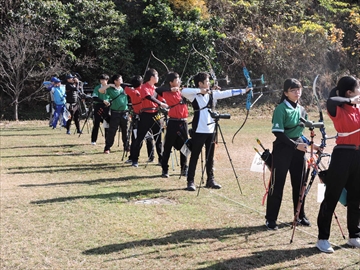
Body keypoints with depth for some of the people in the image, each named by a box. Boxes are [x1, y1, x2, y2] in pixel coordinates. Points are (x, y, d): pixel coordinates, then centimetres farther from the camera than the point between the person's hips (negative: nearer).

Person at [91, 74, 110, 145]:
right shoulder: (97, 88, -1)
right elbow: (94, 98, -11)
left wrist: (109, 102, -10)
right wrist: (103, 101, -23)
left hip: (107, 107, 2)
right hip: (98, 107, -2)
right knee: (96, 124, 0)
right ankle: (93, 140, 6)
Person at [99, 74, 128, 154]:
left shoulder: (124, 89, 11)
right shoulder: (110, 89, -3)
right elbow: (100, 90, -14)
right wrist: (109, 85, -18)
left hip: (124, 113, 4)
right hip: (115, 113, -4)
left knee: (125, 131, 11)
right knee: (111, 131, -5)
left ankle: (126, 146, 23)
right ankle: (107, 148, 0)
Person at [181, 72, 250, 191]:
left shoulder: (212, 94, 8)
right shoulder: (194, 95, -7)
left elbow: (227, 93, 6)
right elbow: (183, 91, -25)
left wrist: (243, 90, 2)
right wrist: (199, 91, -24)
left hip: (211, 130, 5)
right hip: (199, 131, -5)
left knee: (210, 157, 13)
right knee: (194, 157, 0)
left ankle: (210, 180, 22)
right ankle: (190, 182, 5)